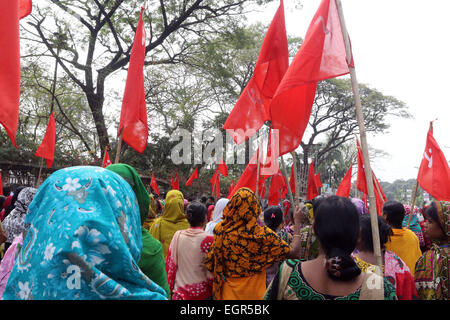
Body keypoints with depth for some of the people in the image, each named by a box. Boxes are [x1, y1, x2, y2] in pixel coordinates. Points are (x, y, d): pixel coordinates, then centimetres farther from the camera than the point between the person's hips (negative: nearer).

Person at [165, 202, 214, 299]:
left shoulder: (177, 235, -5)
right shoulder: (208, 239, -16)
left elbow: (169, 263, 2)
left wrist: (170, 288, 14)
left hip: (179, 292, 3)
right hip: (201, 292, -3)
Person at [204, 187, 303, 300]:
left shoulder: (220, 230, -15)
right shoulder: (263, 234, -23)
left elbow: (210, 265, -4)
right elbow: (293, 252, -15)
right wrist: (297, 221, -7)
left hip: (228, 292, 2)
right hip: (254, 293, -2)